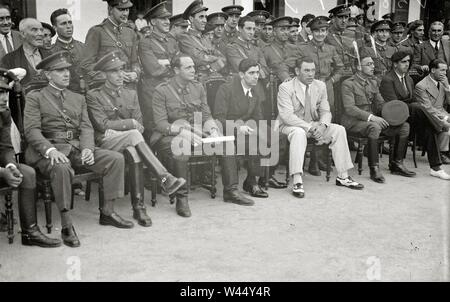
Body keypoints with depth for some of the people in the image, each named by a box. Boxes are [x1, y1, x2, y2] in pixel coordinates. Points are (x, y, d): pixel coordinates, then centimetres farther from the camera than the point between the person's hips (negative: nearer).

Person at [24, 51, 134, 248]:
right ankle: (66, 225, -28)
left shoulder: (78, 98, 22)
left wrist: (87, 148, -11)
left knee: (116, 159, -14)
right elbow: (31, 130, -6)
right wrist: (50, 150, -24)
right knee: (62, 168, -39)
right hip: (49, 150, -5)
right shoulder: (35, 97, 6)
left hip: (78, 148, 5)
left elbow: (86, 128, 11)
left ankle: (107, 212, -6)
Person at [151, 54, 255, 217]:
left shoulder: (198, 87, 8)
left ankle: (230, 191, 0)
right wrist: (184, 132, -28)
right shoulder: (162, 91, -8)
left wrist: (213, 130, -13)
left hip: (195, 132, 5)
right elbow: (161, 124, -15)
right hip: (169, 135, -5)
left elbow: (206, 116, 8)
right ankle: (181, 198, -24)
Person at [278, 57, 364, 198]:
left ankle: (343, 177, -5)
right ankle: (297, 182, -40)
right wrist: (309, 127, -31)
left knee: (339, 130, -13)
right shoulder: (286, 87, -14)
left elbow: (325, 112, 6)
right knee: (299, 133, -38)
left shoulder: (320, 86, 4)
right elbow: (287, 116, -23)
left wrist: (322, 125, -19)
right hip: (290, 126, -6)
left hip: (314, 125, 6)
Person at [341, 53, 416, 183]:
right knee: (374, 127, -39)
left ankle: (396, 164, 2)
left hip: (373, 120, 8)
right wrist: (370, 117, -30)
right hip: (353, 122, -7)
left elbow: (380, 103, 18)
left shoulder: (373, 83, 16)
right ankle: (374, 169, -30)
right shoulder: (348, 84, -8)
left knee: (404, 126, -8)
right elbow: (349, 108, -19)